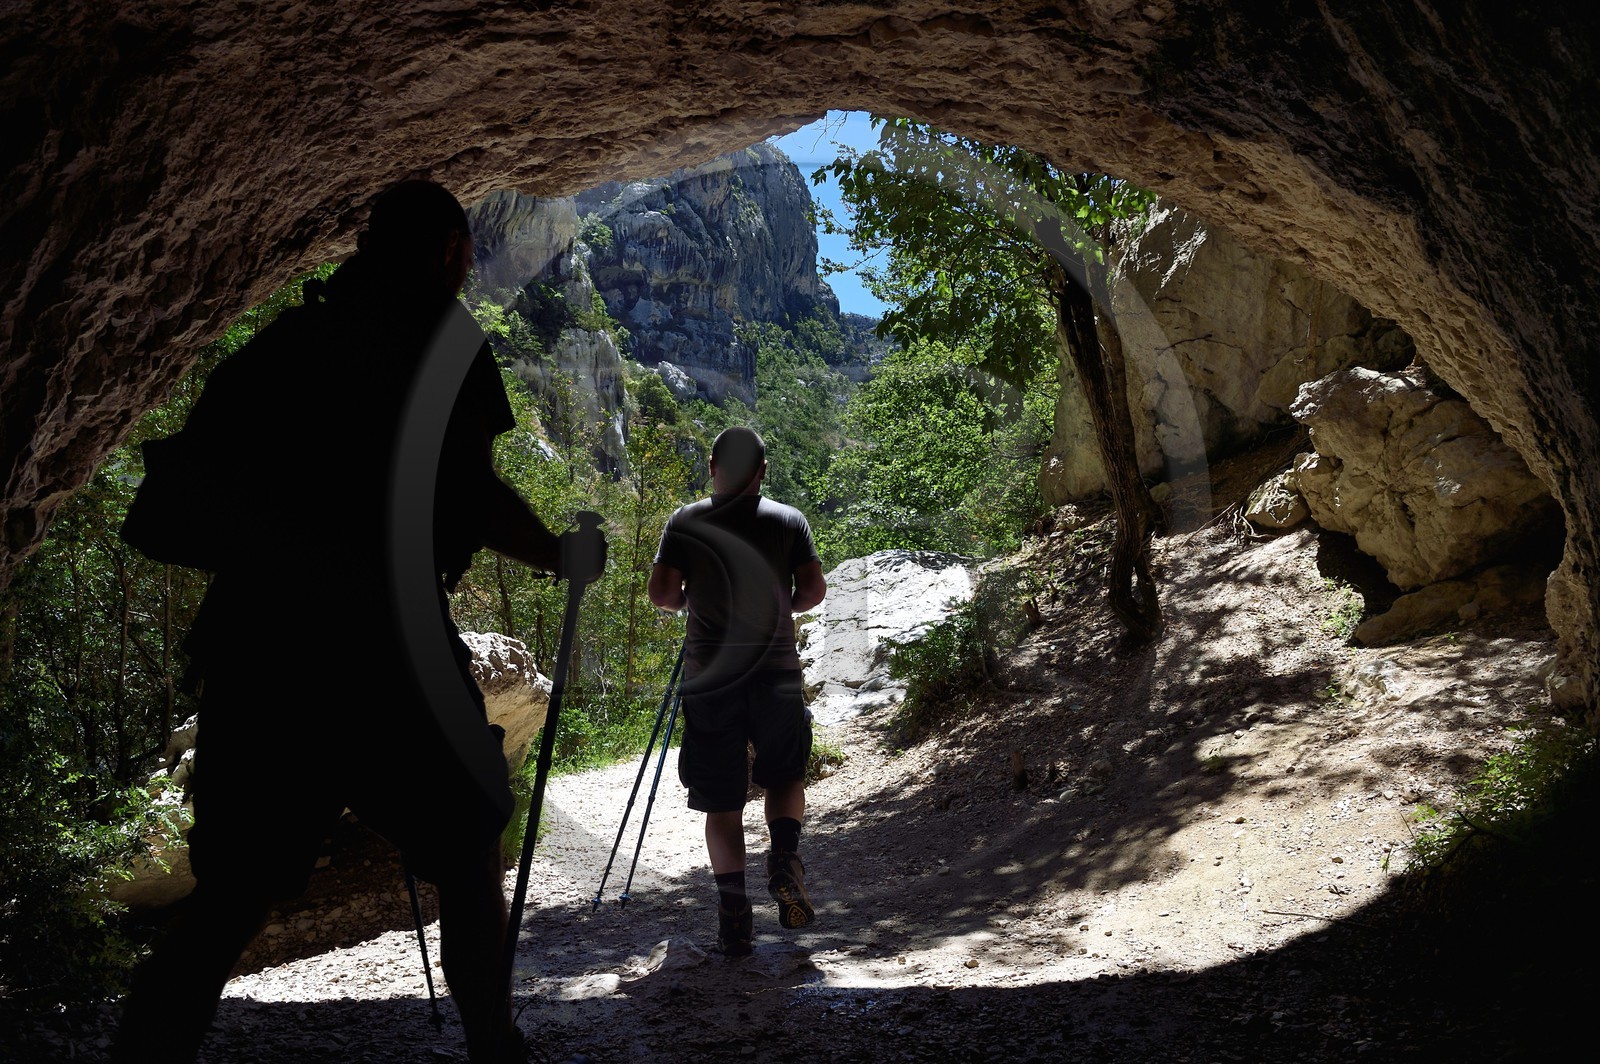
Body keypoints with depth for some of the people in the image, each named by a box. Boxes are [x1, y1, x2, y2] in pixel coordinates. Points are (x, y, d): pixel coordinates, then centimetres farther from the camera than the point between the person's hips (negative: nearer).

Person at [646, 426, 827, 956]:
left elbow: (661, 594, -3)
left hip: (709, 675, 0)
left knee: (721, 799, 7)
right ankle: (784, 858, -5)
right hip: (777, 670, 1)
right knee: (786, 775, 19)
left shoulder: (685, 521, 2)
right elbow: (814, 590, 0)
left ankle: (732, 908, 1)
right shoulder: (789, 520, 4)